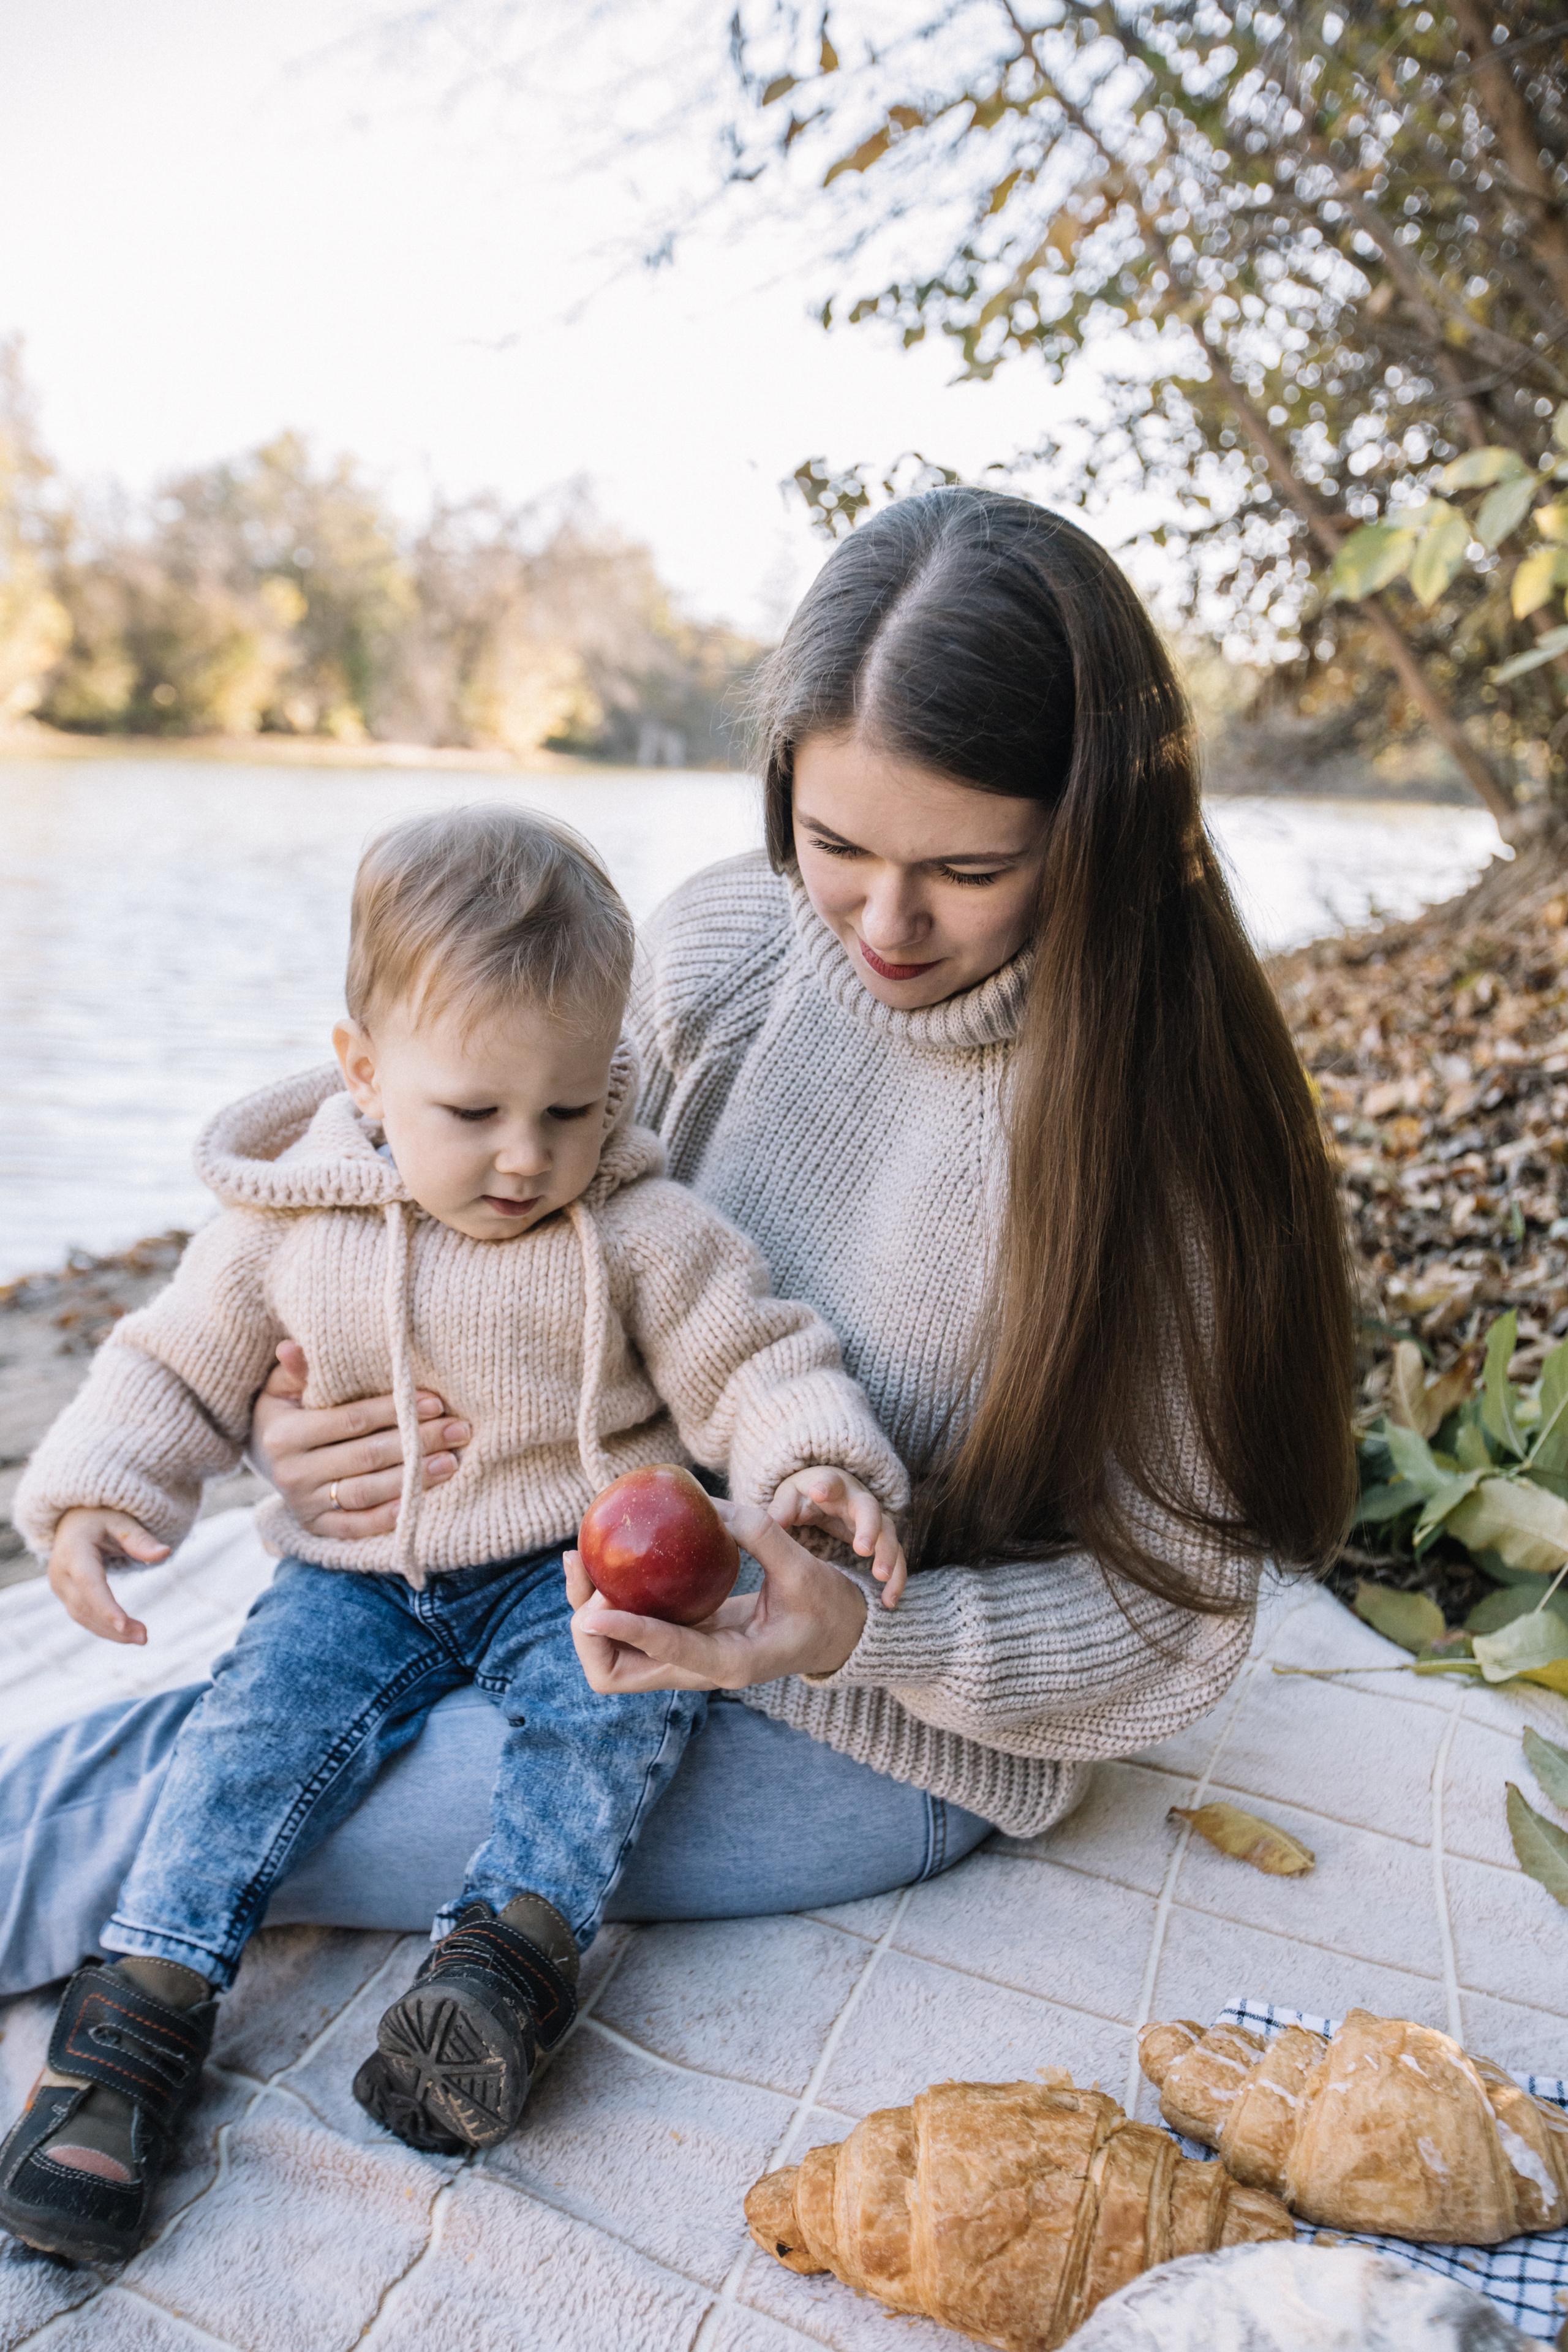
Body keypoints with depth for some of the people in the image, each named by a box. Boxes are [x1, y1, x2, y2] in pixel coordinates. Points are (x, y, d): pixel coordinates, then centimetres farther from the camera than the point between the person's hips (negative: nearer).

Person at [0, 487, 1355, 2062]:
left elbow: (1168, 1623, -15)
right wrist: (310, 1423, -13)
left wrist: (852, 1635, -32)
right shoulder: (719, 947, -11)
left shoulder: (1161, 1112, -23)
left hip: (895, 1736, -5)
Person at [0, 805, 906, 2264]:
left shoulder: (642, 1230, -9)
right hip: (357, 1575, 2)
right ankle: (145, 2003, -13)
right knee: (268, 1708, -19)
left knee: (624, 1687, -27)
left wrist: (813, 1464, -26)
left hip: (574, 1566, -1)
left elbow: (746, 1363, -7)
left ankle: (512, 1943, -27)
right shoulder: (285, 1224, -4)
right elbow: (178, 1368, 6)